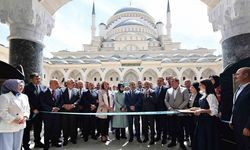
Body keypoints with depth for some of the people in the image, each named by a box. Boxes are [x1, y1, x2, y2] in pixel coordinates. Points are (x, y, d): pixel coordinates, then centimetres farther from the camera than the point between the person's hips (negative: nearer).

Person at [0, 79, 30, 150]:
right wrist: (14, 120, -19)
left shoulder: (24, 97, 8)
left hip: (20, 126, 6)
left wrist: (25, 117, -7)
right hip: (7, 127, -6)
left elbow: (27, 109, 12)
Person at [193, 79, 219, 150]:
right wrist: (198, 109, 5)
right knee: (200, 139, 15)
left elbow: (214, 111, -23)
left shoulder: (211, 96, -17)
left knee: (207, 140, 4)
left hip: (208, 121, -8)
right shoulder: (204, 95, 10)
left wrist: (201, 111, -25)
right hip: (202, 120, 8)